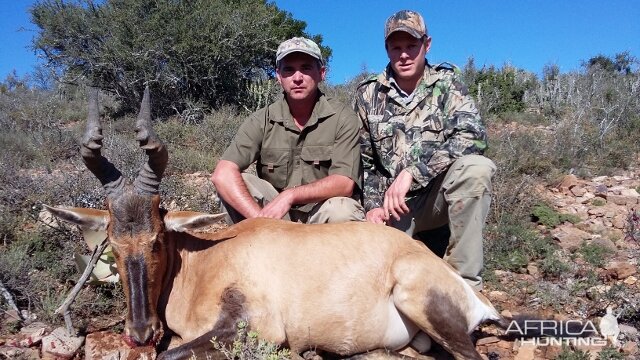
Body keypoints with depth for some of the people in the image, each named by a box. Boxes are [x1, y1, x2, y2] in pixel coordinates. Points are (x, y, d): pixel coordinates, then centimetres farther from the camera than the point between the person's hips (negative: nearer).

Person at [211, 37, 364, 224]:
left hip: (323, 213, 0)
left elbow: (344, 184, -17)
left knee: (343, 211, -33)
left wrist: (290, 195, -30)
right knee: (240, 183, -23)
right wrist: (260, 219, -31)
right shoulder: (262, 120, -6)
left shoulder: (343, 118, -9)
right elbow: (222, 174, -18)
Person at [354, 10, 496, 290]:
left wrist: (411, 172, -29)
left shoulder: (446, 82, -4)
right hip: (392, 202, 1)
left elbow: (473, 136, -21)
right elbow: (365, 160, 7)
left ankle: (464, 282, -21)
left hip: (439, 192, 0)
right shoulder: (369, 94, 1)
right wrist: (373, 206, -8)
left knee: (475, 167, -32)